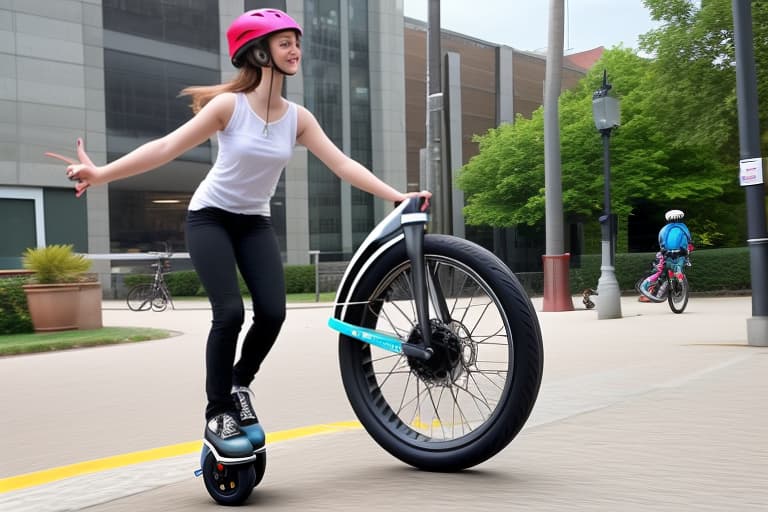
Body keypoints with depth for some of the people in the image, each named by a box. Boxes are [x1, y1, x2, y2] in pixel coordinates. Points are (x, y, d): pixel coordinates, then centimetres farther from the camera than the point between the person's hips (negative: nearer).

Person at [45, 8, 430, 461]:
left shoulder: (298, 117, -5)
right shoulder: (230, 105, -16)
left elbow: (343, 165, -7)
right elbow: (167, 147, -19)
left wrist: (397, 195, -15)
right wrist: (101, 173, -27)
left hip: (255, 223, 4)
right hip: (210, 218, -4)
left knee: (273, 312, -13)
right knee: (230, 312, -18)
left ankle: (240, 384, 16)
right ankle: (217, 415, -1)